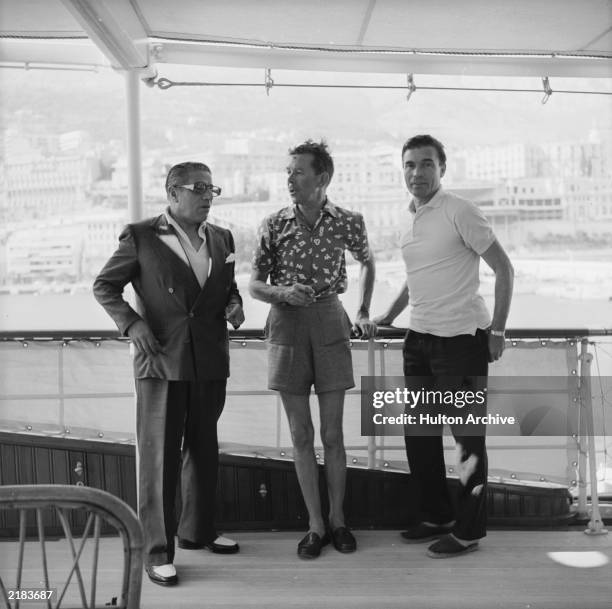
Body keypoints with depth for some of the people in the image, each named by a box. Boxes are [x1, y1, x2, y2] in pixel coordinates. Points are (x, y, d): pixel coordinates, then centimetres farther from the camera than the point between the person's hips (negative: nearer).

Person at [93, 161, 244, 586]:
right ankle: (158, 551, 10)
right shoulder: (141, 237, -4)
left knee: (204, 450, 17)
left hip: (210, 362, 5)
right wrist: (132, 324, -12)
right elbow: (104, 285, 1)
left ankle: (198, 530, 36)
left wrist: (234, 306, 0)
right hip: (161, 362, -5)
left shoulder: (221, 239, 10)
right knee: (159, 456, -1)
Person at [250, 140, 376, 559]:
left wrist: (364, 313, 15)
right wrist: (283, 293, -18)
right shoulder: (275, 225, 0)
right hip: (287, 326, 1)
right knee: (301, 435, 4)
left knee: (333, 433, 4)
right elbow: (255, 284, 3)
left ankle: (338, 520, 20)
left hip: (330, 324, 0)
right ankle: (315, 525, 15)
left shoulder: (348, 223, 0)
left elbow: (368, 263, 19)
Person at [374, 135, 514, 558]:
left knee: (468, 437, 2)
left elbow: (504, 269, -9)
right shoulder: (412, 218, 12)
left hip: (461, 338, -8)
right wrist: (388, 316, 21)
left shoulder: (460, 212, -10)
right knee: (420, 434, 14)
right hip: (419, 339, 8)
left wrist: (497, 330, -12)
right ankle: (437, 517, 30)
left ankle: (469, 531, 15)